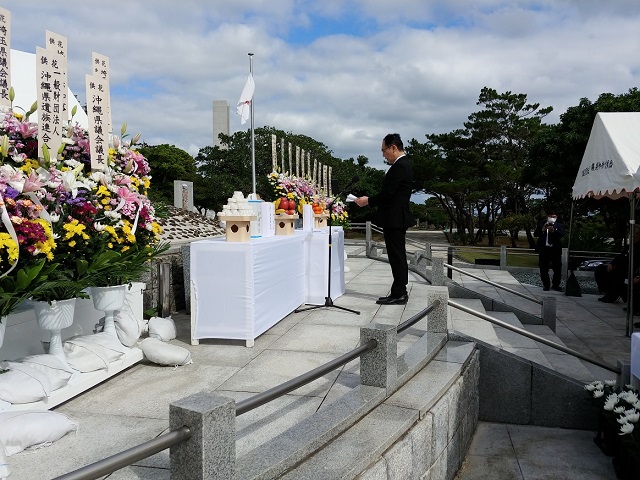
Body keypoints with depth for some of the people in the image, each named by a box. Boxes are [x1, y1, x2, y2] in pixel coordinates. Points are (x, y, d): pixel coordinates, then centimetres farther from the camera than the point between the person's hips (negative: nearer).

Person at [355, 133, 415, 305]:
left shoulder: (399, 167, -17)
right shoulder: (404, 164, 15)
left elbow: (387, 194, -20)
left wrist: (367, 201, -8)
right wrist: (371, 200, 13)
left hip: (394, 219, -11)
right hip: (397, 218, 11)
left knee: (397, 256, -5)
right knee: (398, 256, 13)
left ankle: (398, 294, 1)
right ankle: (399, 292, 21)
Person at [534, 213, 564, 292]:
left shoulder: (559, 225, 6)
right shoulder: (541, 224, 6)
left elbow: (562, 234, -11)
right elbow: (535, 234, -2)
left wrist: (554, 231, -28)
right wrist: (542, 230, -20)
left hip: (555, 249, 0)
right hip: (544, 249, 0)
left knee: (558, 268, 1)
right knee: (544, 269, 4)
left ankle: (555, 285, 13)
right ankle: (546, 285, 16)